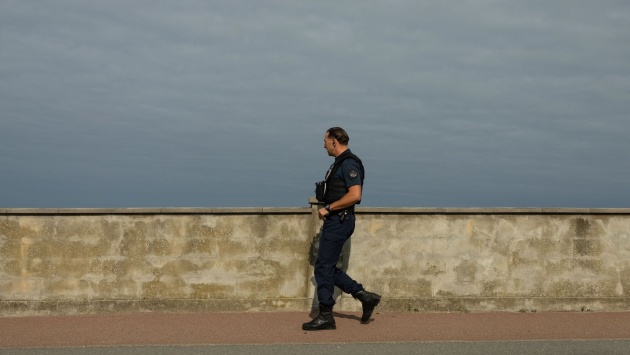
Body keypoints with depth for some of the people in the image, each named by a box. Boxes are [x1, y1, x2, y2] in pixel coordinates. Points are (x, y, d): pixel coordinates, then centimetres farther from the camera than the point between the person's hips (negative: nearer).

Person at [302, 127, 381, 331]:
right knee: (327, 268, 12)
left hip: (339, 221, -11)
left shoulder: (348, 163, -14)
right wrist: (323, 199, 14)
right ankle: (364, 296, 16)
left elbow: (355, 195, -24)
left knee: (324, 267, -6)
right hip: (334, 221, 11)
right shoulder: (340, 163, 18)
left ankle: (325, 316, 3)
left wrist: (328, 208, -19)